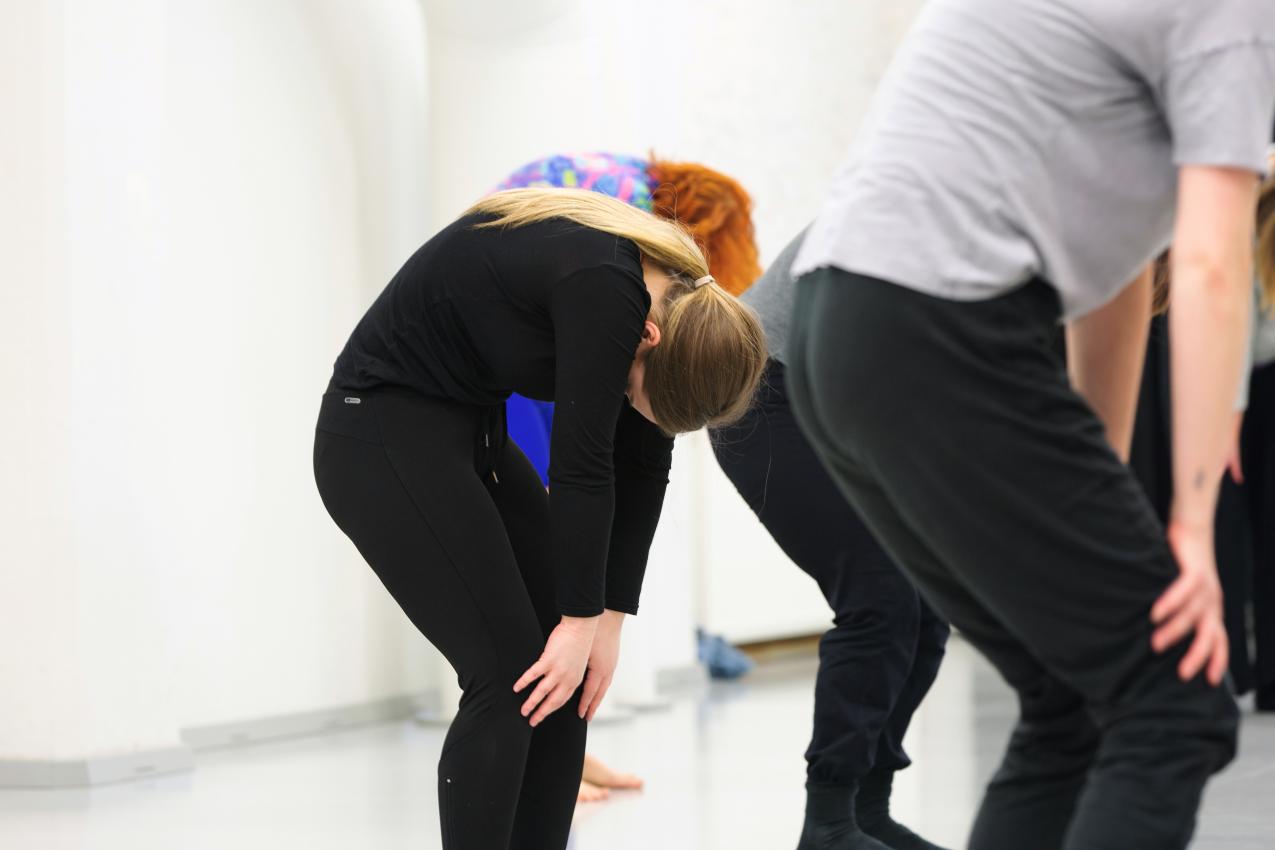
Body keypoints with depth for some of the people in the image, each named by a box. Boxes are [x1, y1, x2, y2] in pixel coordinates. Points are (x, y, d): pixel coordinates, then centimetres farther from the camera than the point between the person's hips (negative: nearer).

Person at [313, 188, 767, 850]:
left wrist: (610, 619, 0)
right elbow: (581, 469, -26)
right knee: (511, 677, -10)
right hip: (383, 439, -9)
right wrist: (583, 619, -18)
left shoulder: (676, 302, -1)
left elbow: (640, 470, 3)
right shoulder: (603, 289, -28)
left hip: (468, 429, 9)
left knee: (563, 680, 5)